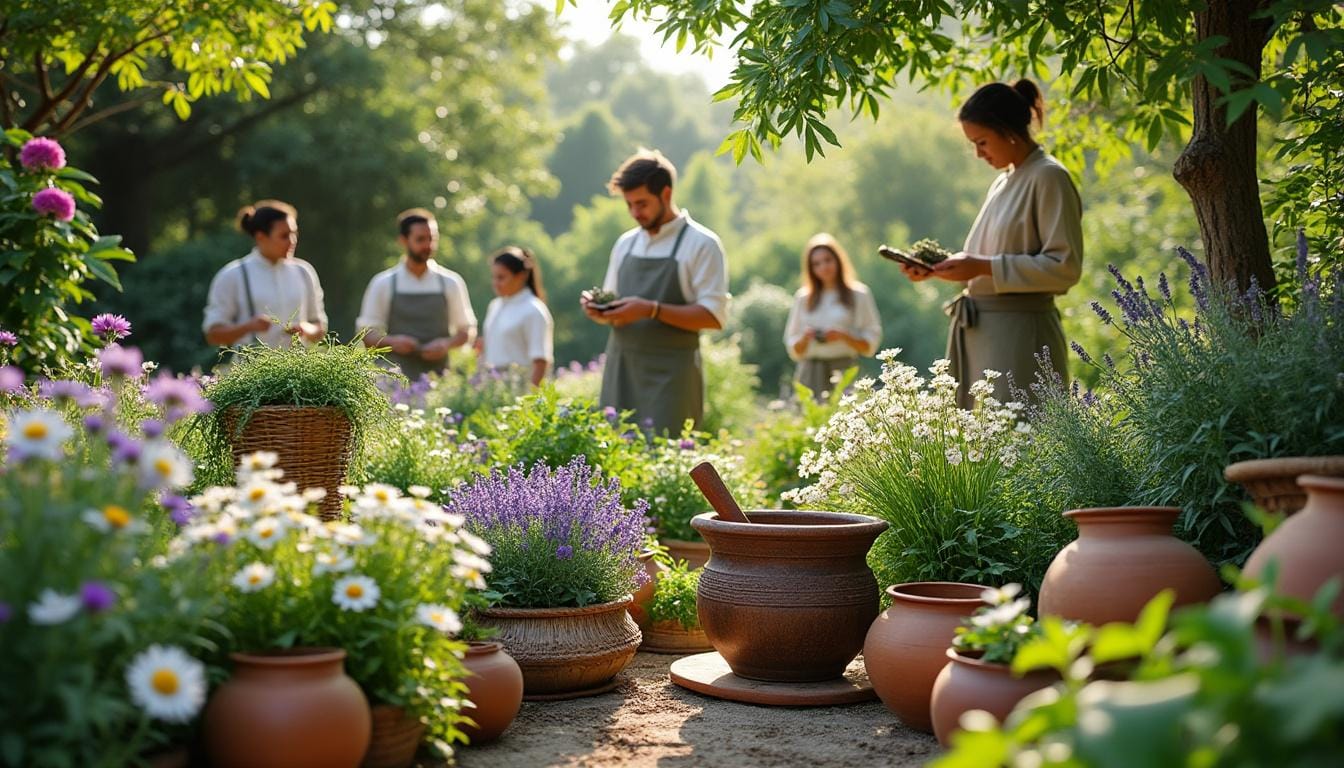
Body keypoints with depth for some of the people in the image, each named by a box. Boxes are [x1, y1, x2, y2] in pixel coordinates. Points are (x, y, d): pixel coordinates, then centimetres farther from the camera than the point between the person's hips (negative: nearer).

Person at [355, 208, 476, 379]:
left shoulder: (451, 283, 7)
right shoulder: (383, 283, 4)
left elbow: (467, 329, 12)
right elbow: (367, 334, 7)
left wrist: (447, 344, -8)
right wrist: (391, 342, -12)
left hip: (438, 378, 1)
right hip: (396, 377, -1)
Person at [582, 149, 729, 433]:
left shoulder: (701, 244, -4)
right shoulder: (625, 244, 15)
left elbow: (713, 315, -11)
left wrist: (652, 310, -20)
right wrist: (600, 310, -1)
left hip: (669, 378, -5)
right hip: (621, 370, 6)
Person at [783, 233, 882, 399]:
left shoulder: (858, 295, 8)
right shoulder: (803, 298, 16)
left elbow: (870, 344, 5)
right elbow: (794, 350, 17)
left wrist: (843, 336, -10)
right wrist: (805, 339, -4)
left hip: (844, 369, -2)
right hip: (810, 371, 2)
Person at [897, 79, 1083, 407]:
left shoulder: (1048, 178, -8)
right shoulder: (1002, 183, 17)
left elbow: (1065, 266, -15)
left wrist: (983, 267, -17)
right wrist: (937, 268, 6)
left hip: (1019, 334, -9)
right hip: (978, 332, 9)